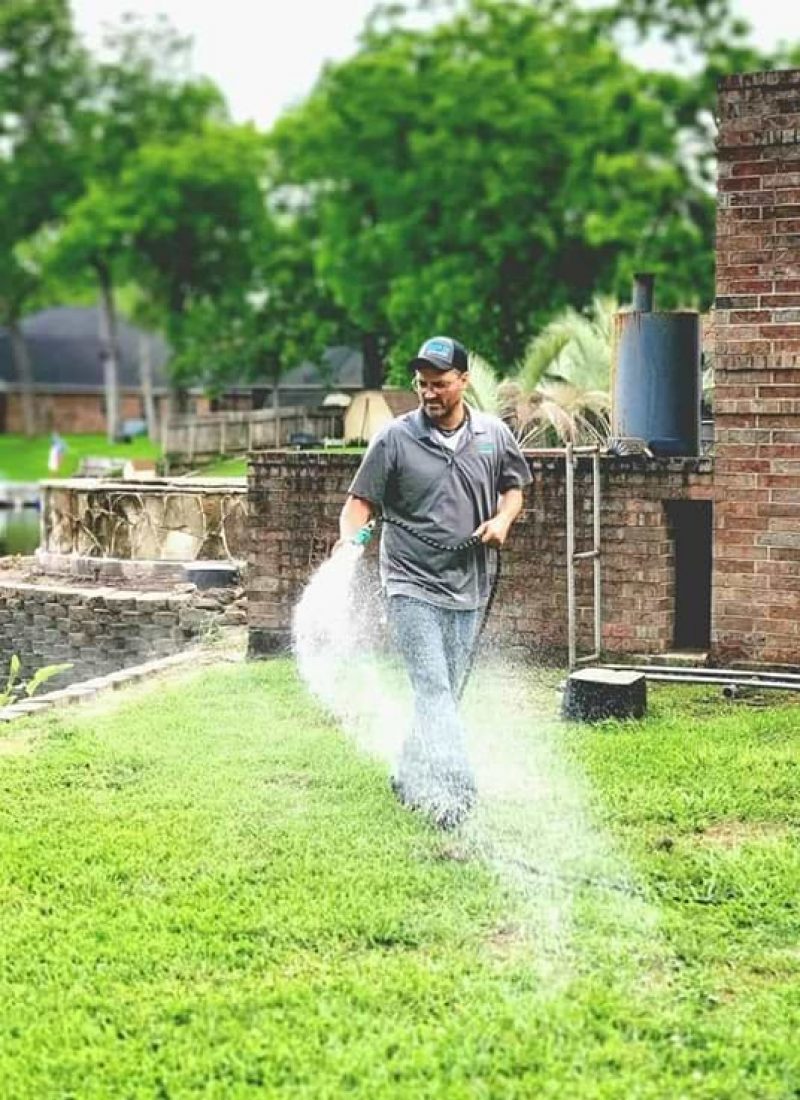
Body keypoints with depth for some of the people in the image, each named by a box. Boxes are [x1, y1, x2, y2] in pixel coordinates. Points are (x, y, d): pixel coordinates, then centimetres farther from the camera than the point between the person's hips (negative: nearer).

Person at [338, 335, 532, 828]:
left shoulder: (494, 434, 4)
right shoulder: (395, 438, -5)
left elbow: (514, 487, 18)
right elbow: (361, 501, -3)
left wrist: (503, 519, -3)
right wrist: (349, 540, -22)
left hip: (468, 587, 4)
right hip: (413, 586, -4)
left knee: (446, 695, 12)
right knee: (433, 693, -14)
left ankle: (410, 779, 28)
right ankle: (457, 790, -19)